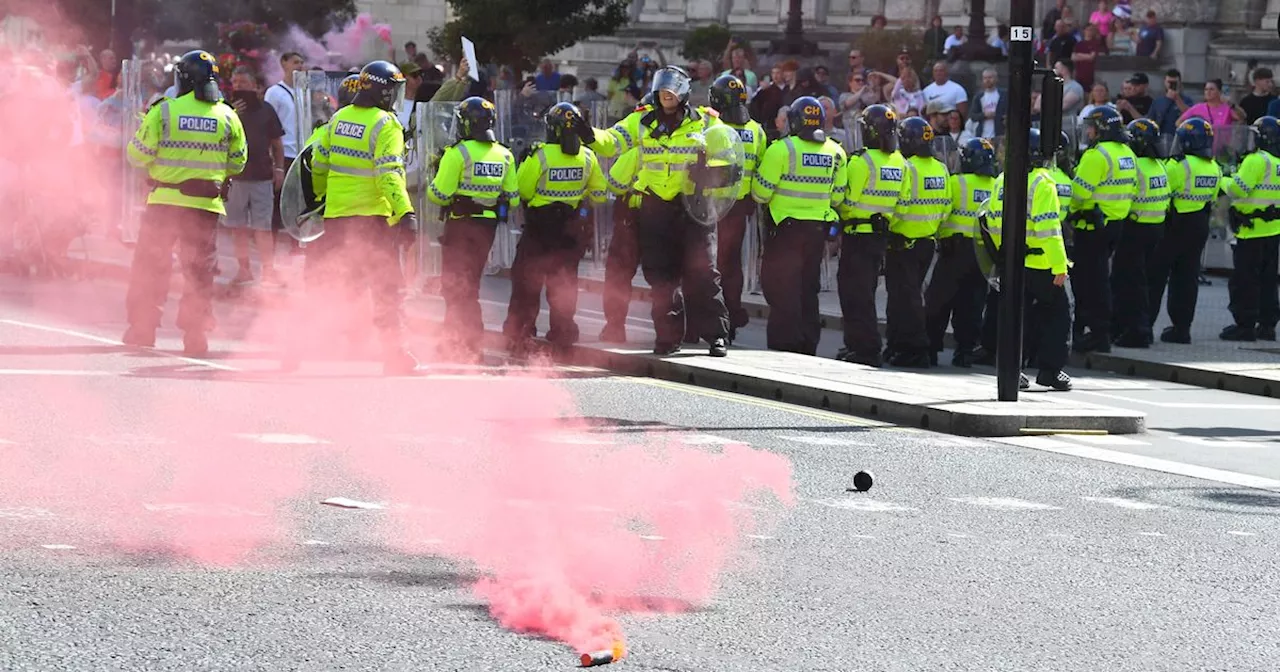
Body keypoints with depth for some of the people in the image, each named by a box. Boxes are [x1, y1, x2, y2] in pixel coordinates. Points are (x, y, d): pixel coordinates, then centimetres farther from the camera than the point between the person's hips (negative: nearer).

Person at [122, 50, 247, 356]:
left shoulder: (163, 111, -7)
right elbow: (238, 162, 9)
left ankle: (142, 328, 12)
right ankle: (195, 334, 4)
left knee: (151, 264, 10)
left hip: (164, 202, -1)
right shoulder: (227, 116, 1)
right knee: (199, 270, 8)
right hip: (206, 205, 1)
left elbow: (138, 155, -4)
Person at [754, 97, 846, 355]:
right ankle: (808, 343, 16)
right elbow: (839, 194, 10)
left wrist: (764, 201, 12)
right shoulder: (835, 152, 4)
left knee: (781, 286, 0)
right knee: (808, 287, 14)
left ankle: (784, 341, -6)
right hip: (819, 228, 5)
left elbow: (761, 190, -10)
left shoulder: (782, 149, -12)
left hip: (786, 228, -5)